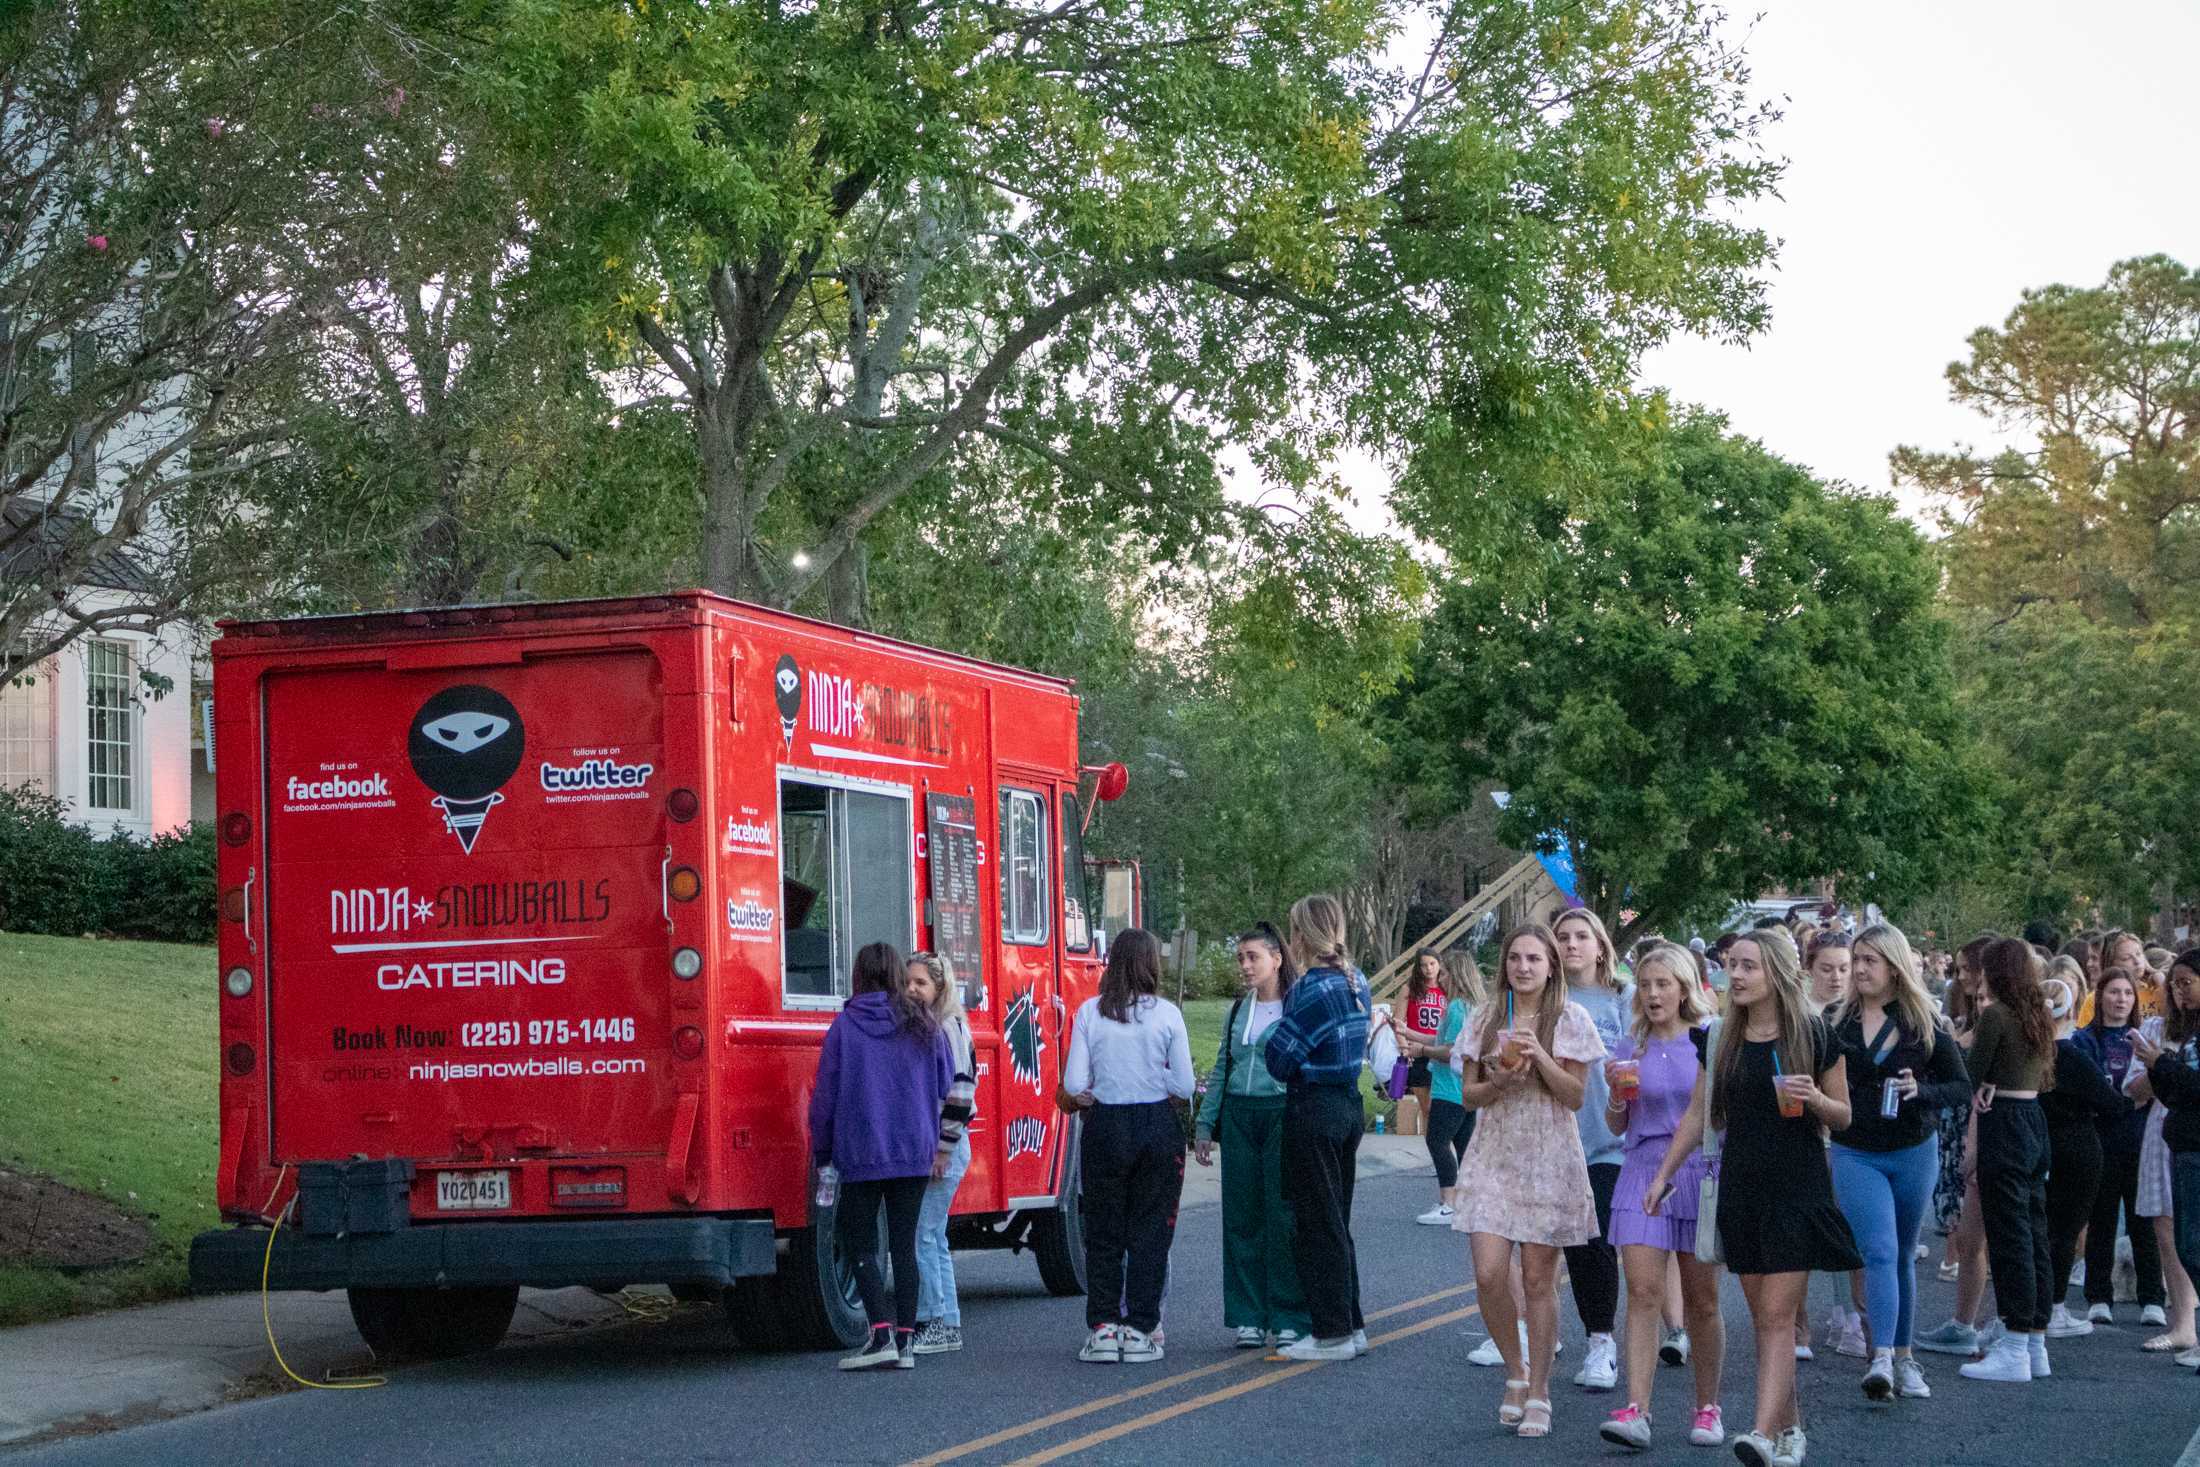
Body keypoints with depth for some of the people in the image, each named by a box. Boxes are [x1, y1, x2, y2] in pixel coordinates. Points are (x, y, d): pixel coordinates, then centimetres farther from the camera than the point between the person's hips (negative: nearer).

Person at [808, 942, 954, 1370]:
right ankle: (905, 1340, 7)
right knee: (904, 1244, 8)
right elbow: (946, 1086, 10)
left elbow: (826, 1093, -2)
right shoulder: (924, 1025, 4)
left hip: (862, 1153, -3)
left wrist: (822, 1152, 8)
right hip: (915, 1151, 3)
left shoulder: (845, 1026, -5)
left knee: (859, 1243, 3)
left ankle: (881, 1332, -11)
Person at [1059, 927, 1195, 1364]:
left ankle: (1103, 1329, 7)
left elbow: (1073, 1086, -5)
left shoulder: (1090, 1012, -3)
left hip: (1105, 1128, 1)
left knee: (1103, 1234, 10)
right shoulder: (1167, 1014, -5)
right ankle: (1140, 1331, 6)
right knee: (1150, 1233, 7)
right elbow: (1184, 1086, -6)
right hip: (1158, 1127, 0)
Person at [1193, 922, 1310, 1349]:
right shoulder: (1238, 1009, 15)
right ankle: (1249, 1317, 11)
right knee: (1242, 1216, 5)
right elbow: (1221, 1070, 20)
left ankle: (1289, 1318, 3)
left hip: (1283, 1116, -6)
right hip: (1239, 1117, 6)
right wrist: (1204, 1125, 16)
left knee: (1284, 1216, -4)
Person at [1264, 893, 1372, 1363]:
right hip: (1350, 1107, 9)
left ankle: (1332, 1333, 2)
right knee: (1337, 1221, 16)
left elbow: (1279, 1058, -15)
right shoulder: (1355, 983, 8)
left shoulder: (1313, 989, -19)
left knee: (1316, 1223, -1)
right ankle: (1351, 1325, 20)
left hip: (1313, 1109, -9)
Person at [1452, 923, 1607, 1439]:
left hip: (1548, 1159, -2)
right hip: (1493, 1158, 2)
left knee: (1538, 1279, 0)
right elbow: (1468, 1094, 8)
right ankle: (1515, 1371, 14)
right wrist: (1499, 1082, -12)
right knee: (1489, 1273, -9)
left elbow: (1576, 1096, -4)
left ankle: (1538, 1393, 11)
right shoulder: (1487, 1018, 7)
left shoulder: (1570, 1019, -1)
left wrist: (1539, 1056, -18)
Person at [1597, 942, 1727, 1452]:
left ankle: (1707, 1407, 20)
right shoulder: (1630, 1047, 7)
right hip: (1643, 1173, 1)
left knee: (1701, 1301, 6)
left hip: (1701, 1174, -1)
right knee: (1643, 1293, -10)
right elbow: (1618, 1125, 11)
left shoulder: (1710, 1043, 1)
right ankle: (1635, 1411, -16)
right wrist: (1617, 1092, -8)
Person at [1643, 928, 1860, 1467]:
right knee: (1762, 1314, 7)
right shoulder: (1722, 1039, 8)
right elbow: (1699, 1114, 15)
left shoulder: (1814, 1034, -3)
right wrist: (1664, 1174, 12)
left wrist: (1815, 1099, -18)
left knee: (1777, 1313, -11)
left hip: (1798, 1186, -4)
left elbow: (1844, 1116, 3)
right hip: (1740, 1187, 5)